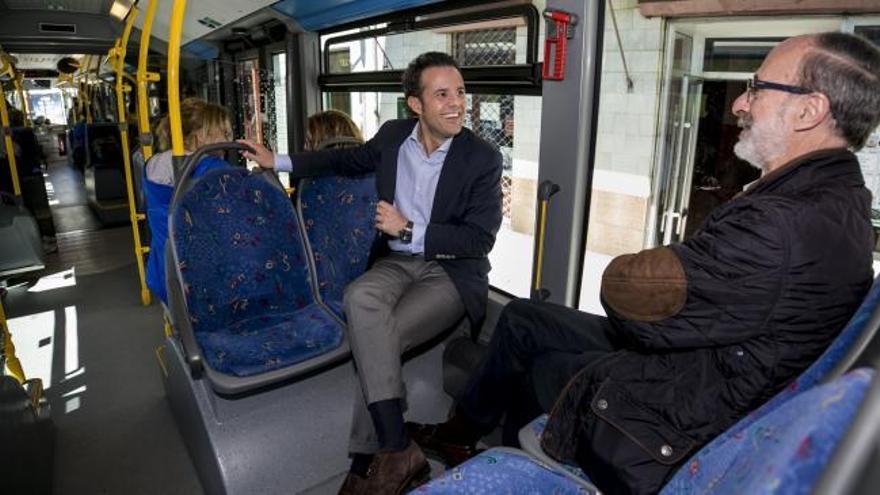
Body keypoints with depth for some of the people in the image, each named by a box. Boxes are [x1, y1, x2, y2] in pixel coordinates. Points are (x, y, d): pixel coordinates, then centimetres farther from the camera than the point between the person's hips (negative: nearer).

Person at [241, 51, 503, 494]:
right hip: (396, 262, 4)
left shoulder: (483, 158, -9)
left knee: (374, 337, -27)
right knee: (359, 298, -31)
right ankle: (397, 450, -30)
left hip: (452, 271, -3)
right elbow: (349, 160, 23)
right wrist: (280, 162, 23)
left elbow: (480, 240, -12)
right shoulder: (392, 135, 3)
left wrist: (410, 231, -18)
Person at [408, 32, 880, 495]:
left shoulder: (785, 227, -33)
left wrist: (625, 275, -5)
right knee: (521, 319, 14)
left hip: (676, 421, -8)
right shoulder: (838, 193, 1)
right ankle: (460, 433, 35)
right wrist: (649, 275, -10)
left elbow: (624, 294, -25)